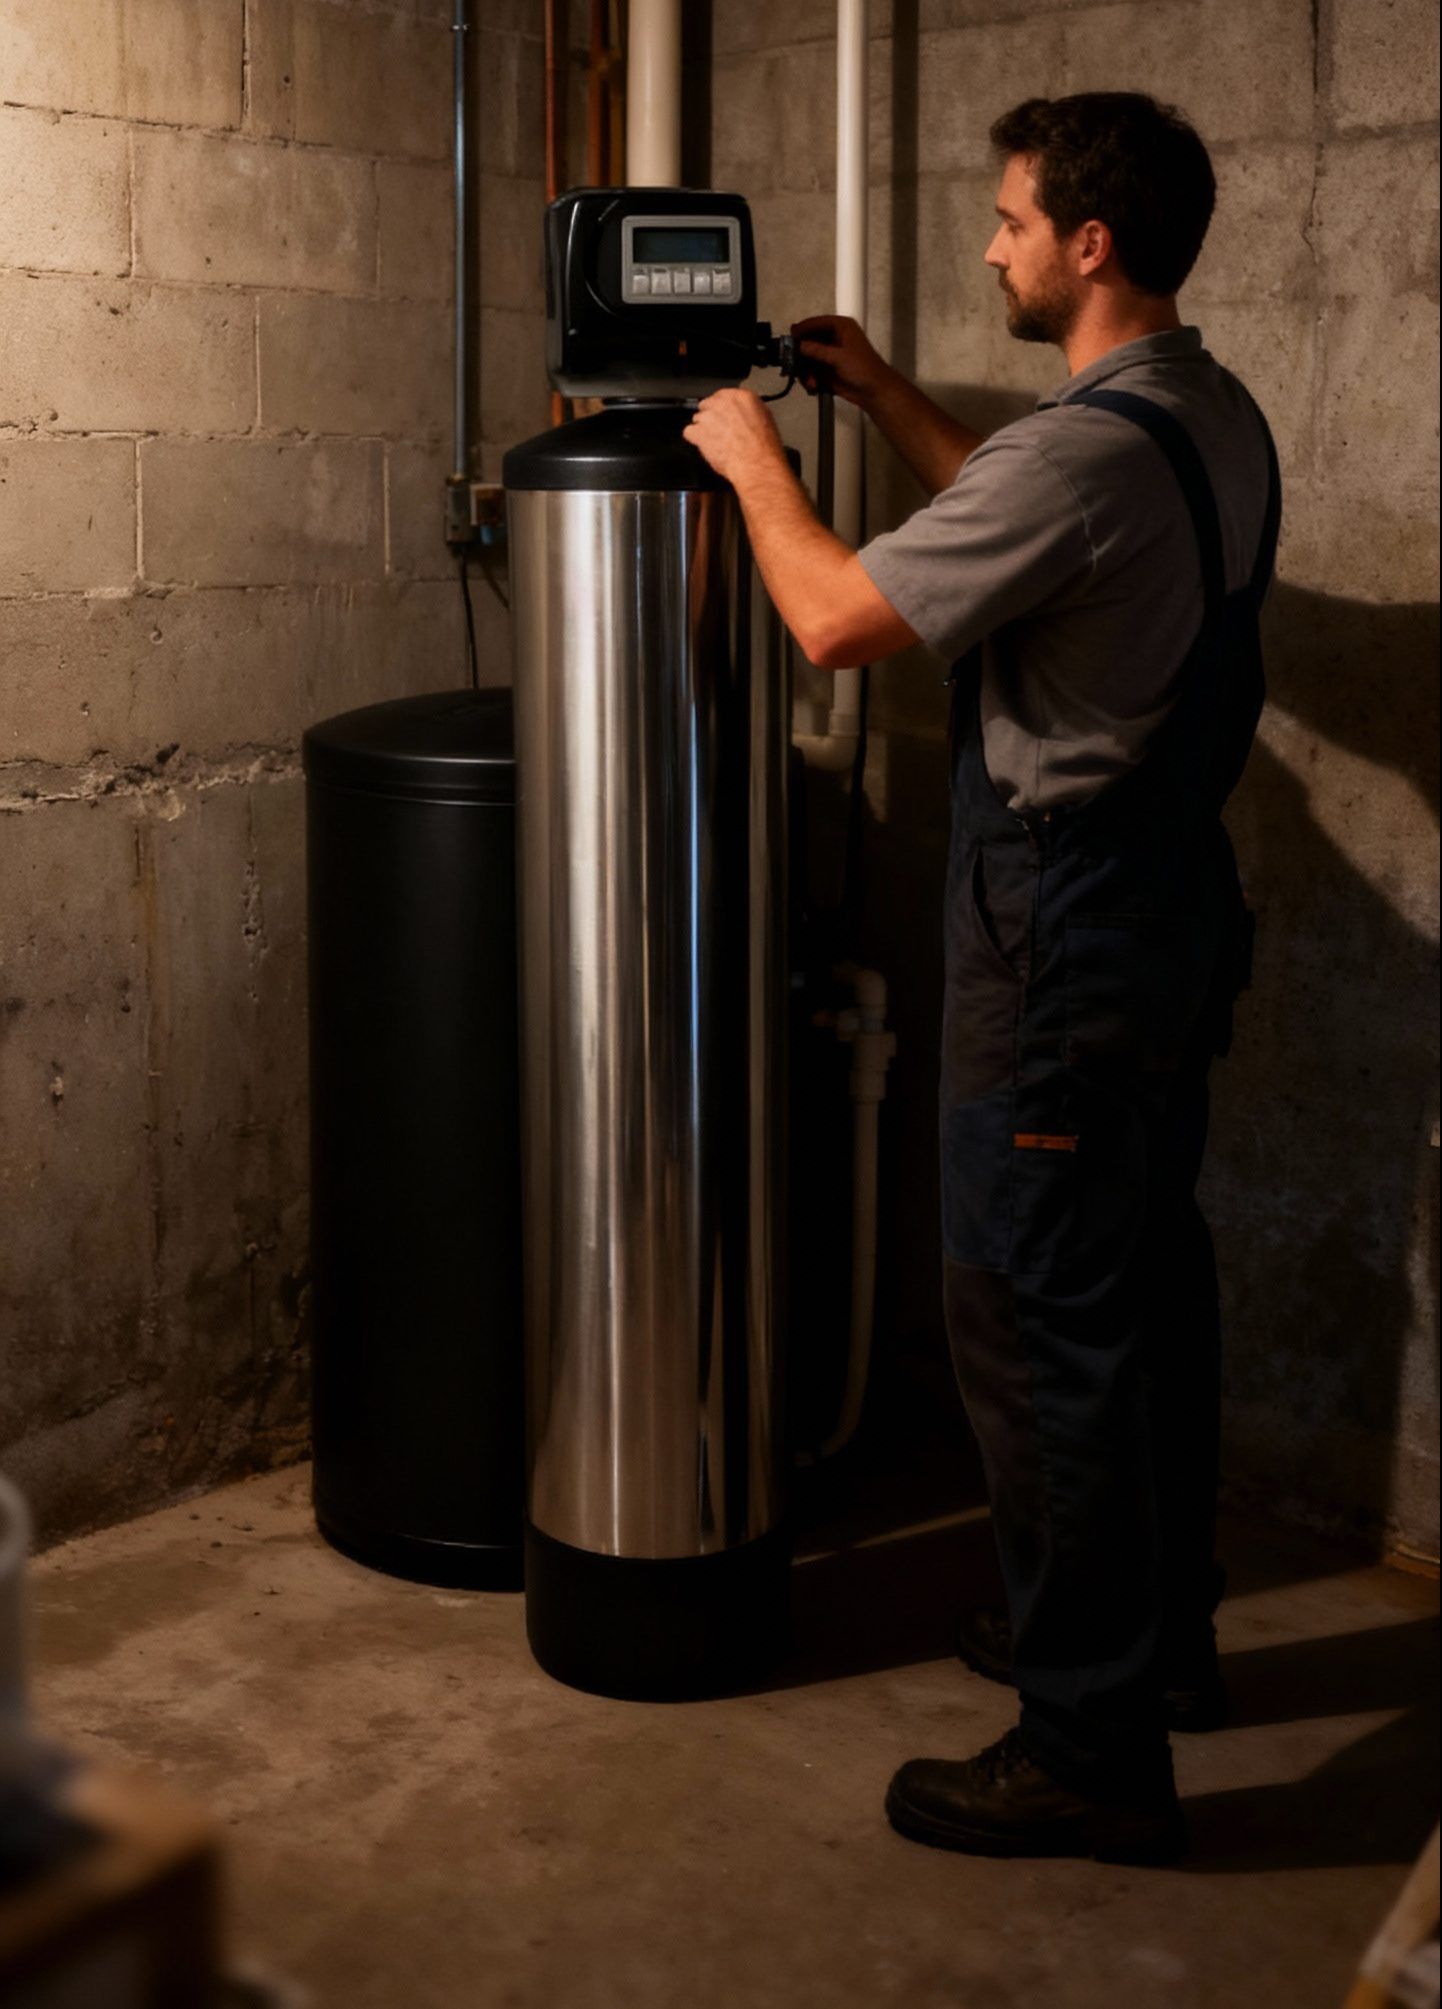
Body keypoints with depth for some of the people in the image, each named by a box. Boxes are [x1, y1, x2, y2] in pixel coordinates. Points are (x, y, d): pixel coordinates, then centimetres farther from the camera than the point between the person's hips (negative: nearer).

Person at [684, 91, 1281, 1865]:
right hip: (1175, 910, 10)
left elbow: (835, 618, -20)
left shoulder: (1086, 448, -23)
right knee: (1148, 1286, 19)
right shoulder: (1219, 421, 8)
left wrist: (754, 460, -3)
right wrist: (889, 401, 24)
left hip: (1068, 945, -10)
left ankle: (1093, 1752, 5)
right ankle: (1156, 1634, 35)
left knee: (1032, 1323, -3)